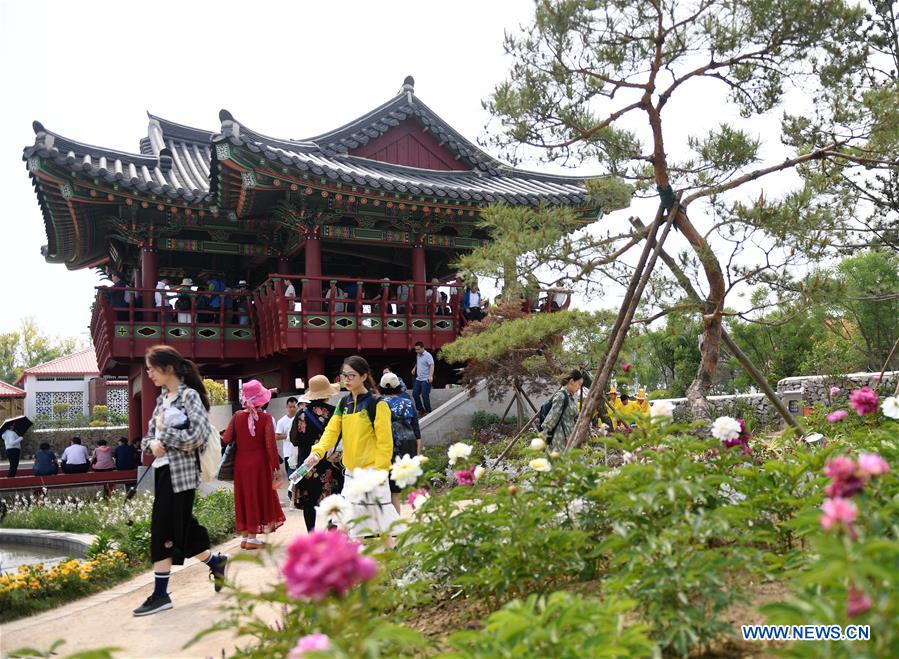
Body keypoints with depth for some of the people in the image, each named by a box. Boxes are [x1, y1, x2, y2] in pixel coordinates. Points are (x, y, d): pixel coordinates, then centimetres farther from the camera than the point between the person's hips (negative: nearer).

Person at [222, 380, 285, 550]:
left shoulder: (237, 416, -4)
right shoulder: (266, 418, -12)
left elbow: (226, 439, -7)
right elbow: (271, 445, -14)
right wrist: (277, 467, -7)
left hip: (241, 464, 3)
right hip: (259, 464, -3)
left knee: (244, 497, 14)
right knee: (258, 497, 8)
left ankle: (245, 537, 21)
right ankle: (252, 538, 10)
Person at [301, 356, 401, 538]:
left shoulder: (377, 404, -11)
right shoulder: (343, 403, 9)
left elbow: (385, 441, -12)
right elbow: (331, 431, 0)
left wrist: (379, 471, -15)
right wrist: (317, 452, -16)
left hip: (372, 470, -6)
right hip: (351, 471, 6)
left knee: (382, 515, -5)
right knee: (353, 516, 11)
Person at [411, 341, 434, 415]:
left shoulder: (427, 355, -14)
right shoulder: (418, 355, 11)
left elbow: (431, 366, -25)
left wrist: (431, 376, -37)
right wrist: (414, 368, 19)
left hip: (425, 380, -8)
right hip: (418, 379, 8)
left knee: (425, 396, -6)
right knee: (415, 393, 7)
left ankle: (428, 411, 10)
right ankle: (421, 409, 22)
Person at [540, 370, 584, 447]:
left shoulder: (571, 397, 14)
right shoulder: (560, 396, -13)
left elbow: (575, 418, 20)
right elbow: (552, 417, -14)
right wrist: (544, 435, -14)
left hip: (569, 437, 9)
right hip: (561, 438, -9)